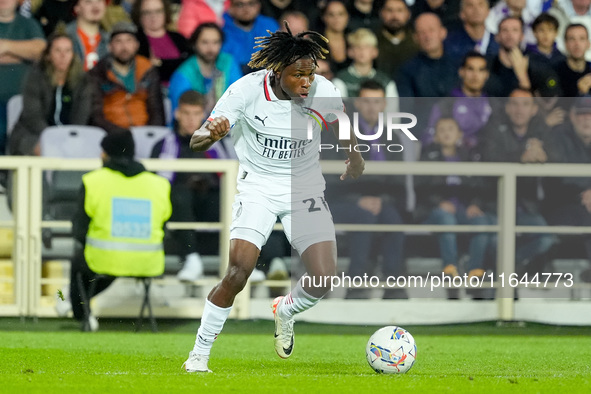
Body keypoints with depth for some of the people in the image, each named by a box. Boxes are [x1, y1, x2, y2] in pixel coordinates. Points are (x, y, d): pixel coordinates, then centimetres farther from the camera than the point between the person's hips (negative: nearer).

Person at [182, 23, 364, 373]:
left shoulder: (324, 92, -12)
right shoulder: (248, 90, -19)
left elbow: (342, 119, 15)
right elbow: (196, 142, -22)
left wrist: (354, 154, 9)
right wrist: (211, 134, -42)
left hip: (305, 190, 2)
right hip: (258, 187, -2)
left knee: (325, 277, -13)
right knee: (239, 272, -22)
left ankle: (285, 311, 23)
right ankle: (199, 354, -5)